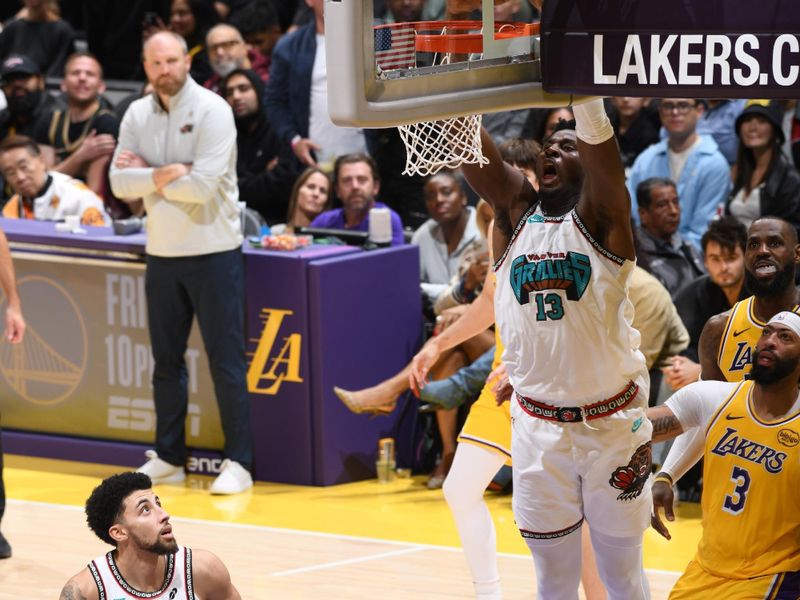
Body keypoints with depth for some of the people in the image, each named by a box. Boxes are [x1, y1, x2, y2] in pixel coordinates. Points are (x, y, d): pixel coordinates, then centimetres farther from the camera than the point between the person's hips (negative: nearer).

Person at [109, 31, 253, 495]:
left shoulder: (212, 111, -12)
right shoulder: (137, 115, 4)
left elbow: (202, 185, -21)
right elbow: (120, 183, -4)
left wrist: (145, 174, -10)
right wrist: (163, 174, -19)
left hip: (213, 252, -5)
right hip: (162, 253, 6)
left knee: (226, 362, -2)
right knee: (166, 361, 12)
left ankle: (239, 462, 2)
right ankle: (169, 458, 21)